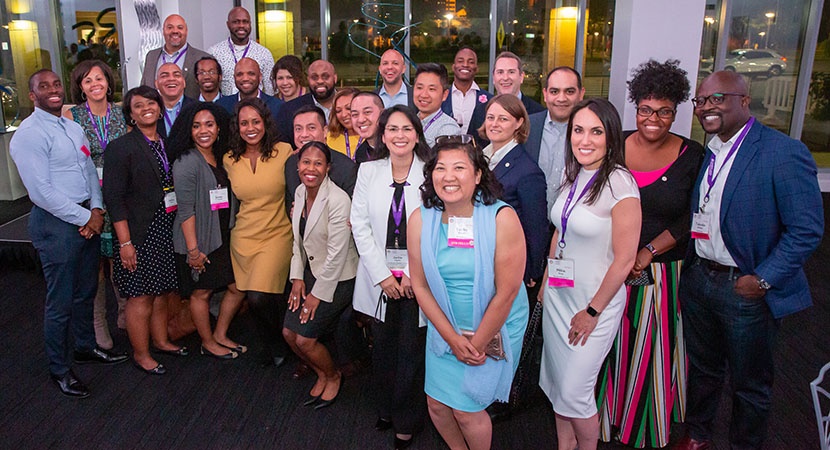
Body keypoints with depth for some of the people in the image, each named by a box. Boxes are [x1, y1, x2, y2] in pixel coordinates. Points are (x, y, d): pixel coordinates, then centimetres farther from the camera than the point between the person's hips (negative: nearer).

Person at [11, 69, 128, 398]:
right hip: (55, 223, -8)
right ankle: (58, 369, 20)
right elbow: (42, 192, -19)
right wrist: (84, 217, -14)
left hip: (86, 218, 8)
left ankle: (85, 348, 39)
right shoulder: (29, 134, -14)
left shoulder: (73, 128, 13)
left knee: (86, 292, 20)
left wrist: (96, 210, -4)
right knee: (60, 302, 3)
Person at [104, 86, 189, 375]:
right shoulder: (120, 147, -8)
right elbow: (114, 199, -12)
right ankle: (140, 354, 16)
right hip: (140, 234, -6)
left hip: (168, 230, 6)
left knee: (164, 291, 15)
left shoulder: (167, 144, 11)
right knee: (141, 295, 1)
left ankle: (161, 340, 33)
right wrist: (125, 242, -16)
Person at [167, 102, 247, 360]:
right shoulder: (186, 162, -15)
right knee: (201, 292, 7)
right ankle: (208, 343, 25)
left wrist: (232, 234, 10)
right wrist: (193, 249, -20)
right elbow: (186, 210, -18)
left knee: (238, 288, 11)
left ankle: (220, 335, 30)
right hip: (198, 241, -8)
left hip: (223, 237, 8)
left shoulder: (221, 158, 8)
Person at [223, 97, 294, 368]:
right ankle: (274, 346, 35)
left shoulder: (285, 152, -7)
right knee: (253, 300, 9)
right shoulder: (229, 160, 4)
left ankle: (278, 344, 13)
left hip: (277, 234, -4)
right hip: (243, 237, 4)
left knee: (260, 297, -16)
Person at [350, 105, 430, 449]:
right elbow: (360, 224, 1)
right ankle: (385, 408, 34)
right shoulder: (369, 171, 4)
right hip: (380, 277, 2)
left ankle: (407, 421, 24)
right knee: (383, 347, 11)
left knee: (411, 350, 4)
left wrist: (414, 275, -11)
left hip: (418, 280, -2)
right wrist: (382, 275, -5)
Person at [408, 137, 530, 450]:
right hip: (443, 328, 4)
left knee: (466, 409, 1)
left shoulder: (502, 218, -21)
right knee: (437, 403, 12)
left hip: (494, 330, -4)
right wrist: (454, 339, -7)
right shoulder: (420, 220, -10)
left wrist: (478, 344, -11)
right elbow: (420, 285, -5)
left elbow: (506, 293, -18)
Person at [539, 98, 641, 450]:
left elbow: (624, 260, -18)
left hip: (597, 300, -7)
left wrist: (593, 311, -12)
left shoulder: (619, 184, -20)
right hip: (558, 295, 7)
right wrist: (545, 281, 12)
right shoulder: (572, 176, 2)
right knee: (555, 382, 17)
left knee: (574, 392, 3)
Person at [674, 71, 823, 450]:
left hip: (746, 290, -6)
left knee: (749, 385, 14)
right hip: (698, 279, 6)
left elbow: (807, 230, -17)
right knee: (701, 368, 23)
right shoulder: (705, 153, 5)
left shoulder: (785, 153, -16)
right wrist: (690, 268, 4)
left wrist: (763, 280, -18)